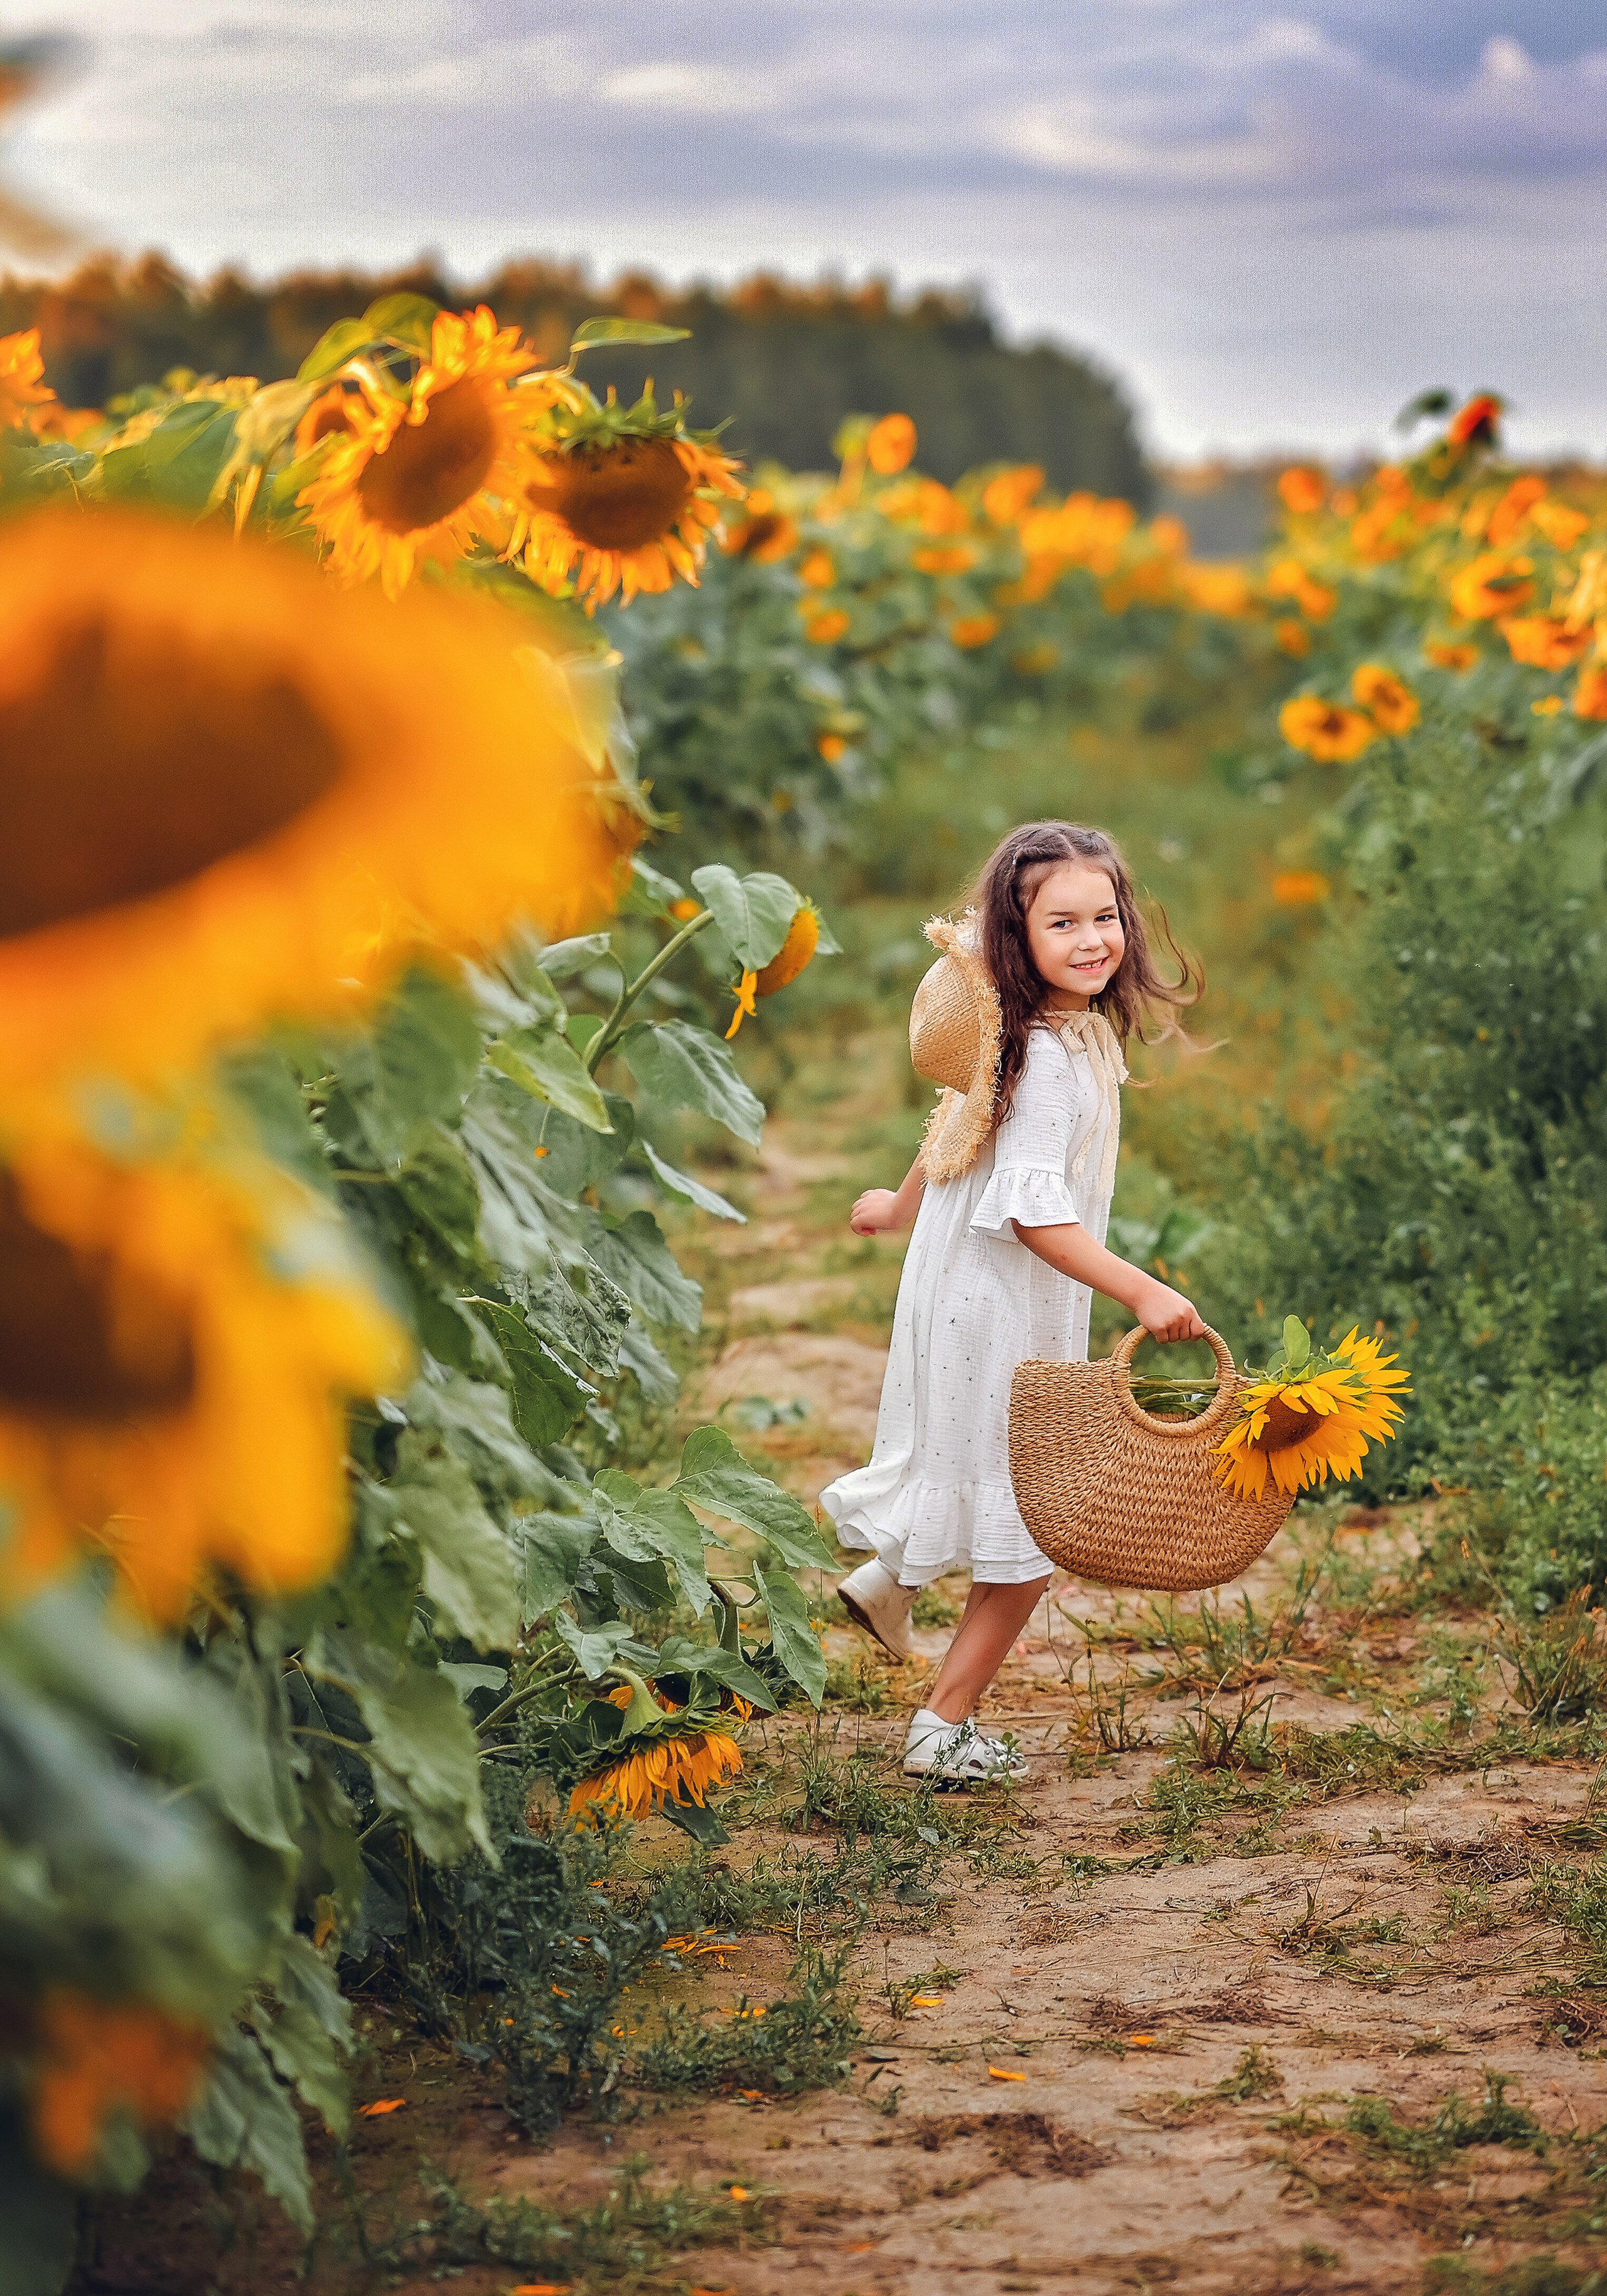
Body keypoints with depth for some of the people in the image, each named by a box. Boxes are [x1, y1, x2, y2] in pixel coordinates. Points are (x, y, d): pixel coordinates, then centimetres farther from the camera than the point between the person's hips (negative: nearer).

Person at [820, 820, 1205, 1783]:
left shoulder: (1076, 1029, 4)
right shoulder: (1048, 1059, -26)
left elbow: (964, 1129, 18)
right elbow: (1031, 1211, -29)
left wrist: (904, 1206, 34)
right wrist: (1142, 1291, -35)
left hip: (970, 1297, 9)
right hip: (1003, 1315, -9)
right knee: (1026, 1540, 3)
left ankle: (889, 1577, 42)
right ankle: (945, 1731, 12)